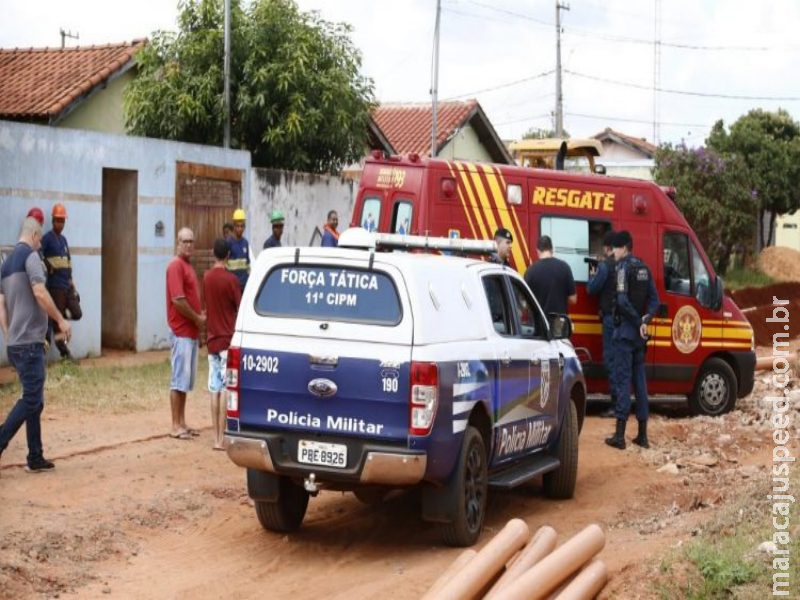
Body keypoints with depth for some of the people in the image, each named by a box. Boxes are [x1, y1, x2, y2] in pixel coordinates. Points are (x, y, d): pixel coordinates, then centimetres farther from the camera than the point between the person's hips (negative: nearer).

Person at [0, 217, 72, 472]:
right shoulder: (30, 255, -8)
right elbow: (39, 292, -20)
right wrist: (61, 320, -12)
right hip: (29, 342, -9)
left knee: (34, 399, 12)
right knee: (31, 399, -8)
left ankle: (35, 458, 14)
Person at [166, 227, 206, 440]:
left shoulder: (188, 266, 16)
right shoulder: (176, 266, -13)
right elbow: (178, 299, -21)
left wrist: (200, 315, 7)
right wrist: (197, 319, -12)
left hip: (191, 331, 10)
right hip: (181, 331, -10)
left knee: (187, 380, 13)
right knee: (179, 379, -6)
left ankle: (182, 422, 19)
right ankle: (176, 426, -2)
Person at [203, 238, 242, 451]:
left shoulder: (207, 277, 5)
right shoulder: (230, 279, -13)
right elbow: (240, 309, -10)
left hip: (212, 340, 6)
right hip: (228, 340, -6)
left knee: (215, 389, 8)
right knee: (226, 390, -5)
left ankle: (216, 437, 10)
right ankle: (221, 439, -7)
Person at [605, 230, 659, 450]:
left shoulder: (623, 267, -11)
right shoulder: (644, 268, 14)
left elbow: (622, 300, -21)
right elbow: (654, 299, 11)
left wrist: (638, 321, -13)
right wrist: (645, 319, 0)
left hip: (625, 330, -7)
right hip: (639, 333, 7)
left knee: (622, 379, -6)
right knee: (640, 379, 11)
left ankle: (619, 435, -8)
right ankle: (642, 435, 14)